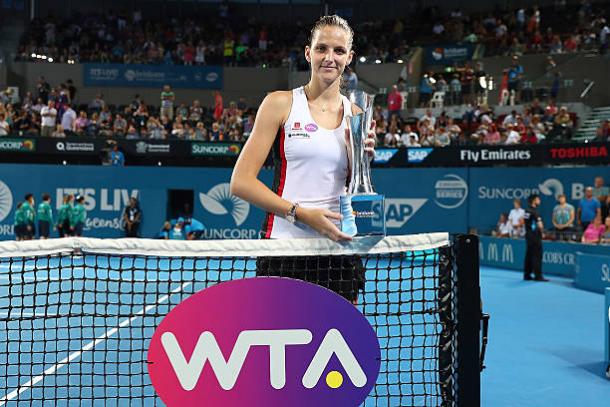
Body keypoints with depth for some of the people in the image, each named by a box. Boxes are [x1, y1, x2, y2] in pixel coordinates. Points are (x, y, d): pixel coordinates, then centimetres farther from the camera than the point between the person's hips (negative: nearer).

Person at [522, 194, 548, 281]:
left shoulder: (526, 211, 9)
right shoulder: (534, 212, -16)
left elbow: (523, 222, 19)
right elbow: (540, 226, -21)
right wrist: (541, 231, -1)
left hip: (528, 234, 8)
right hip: (535, 236, -8)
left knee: (529, 255, 11)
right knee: (537, 256, -5)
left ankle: (527, 275, 14)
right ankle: (538, 276, -4)